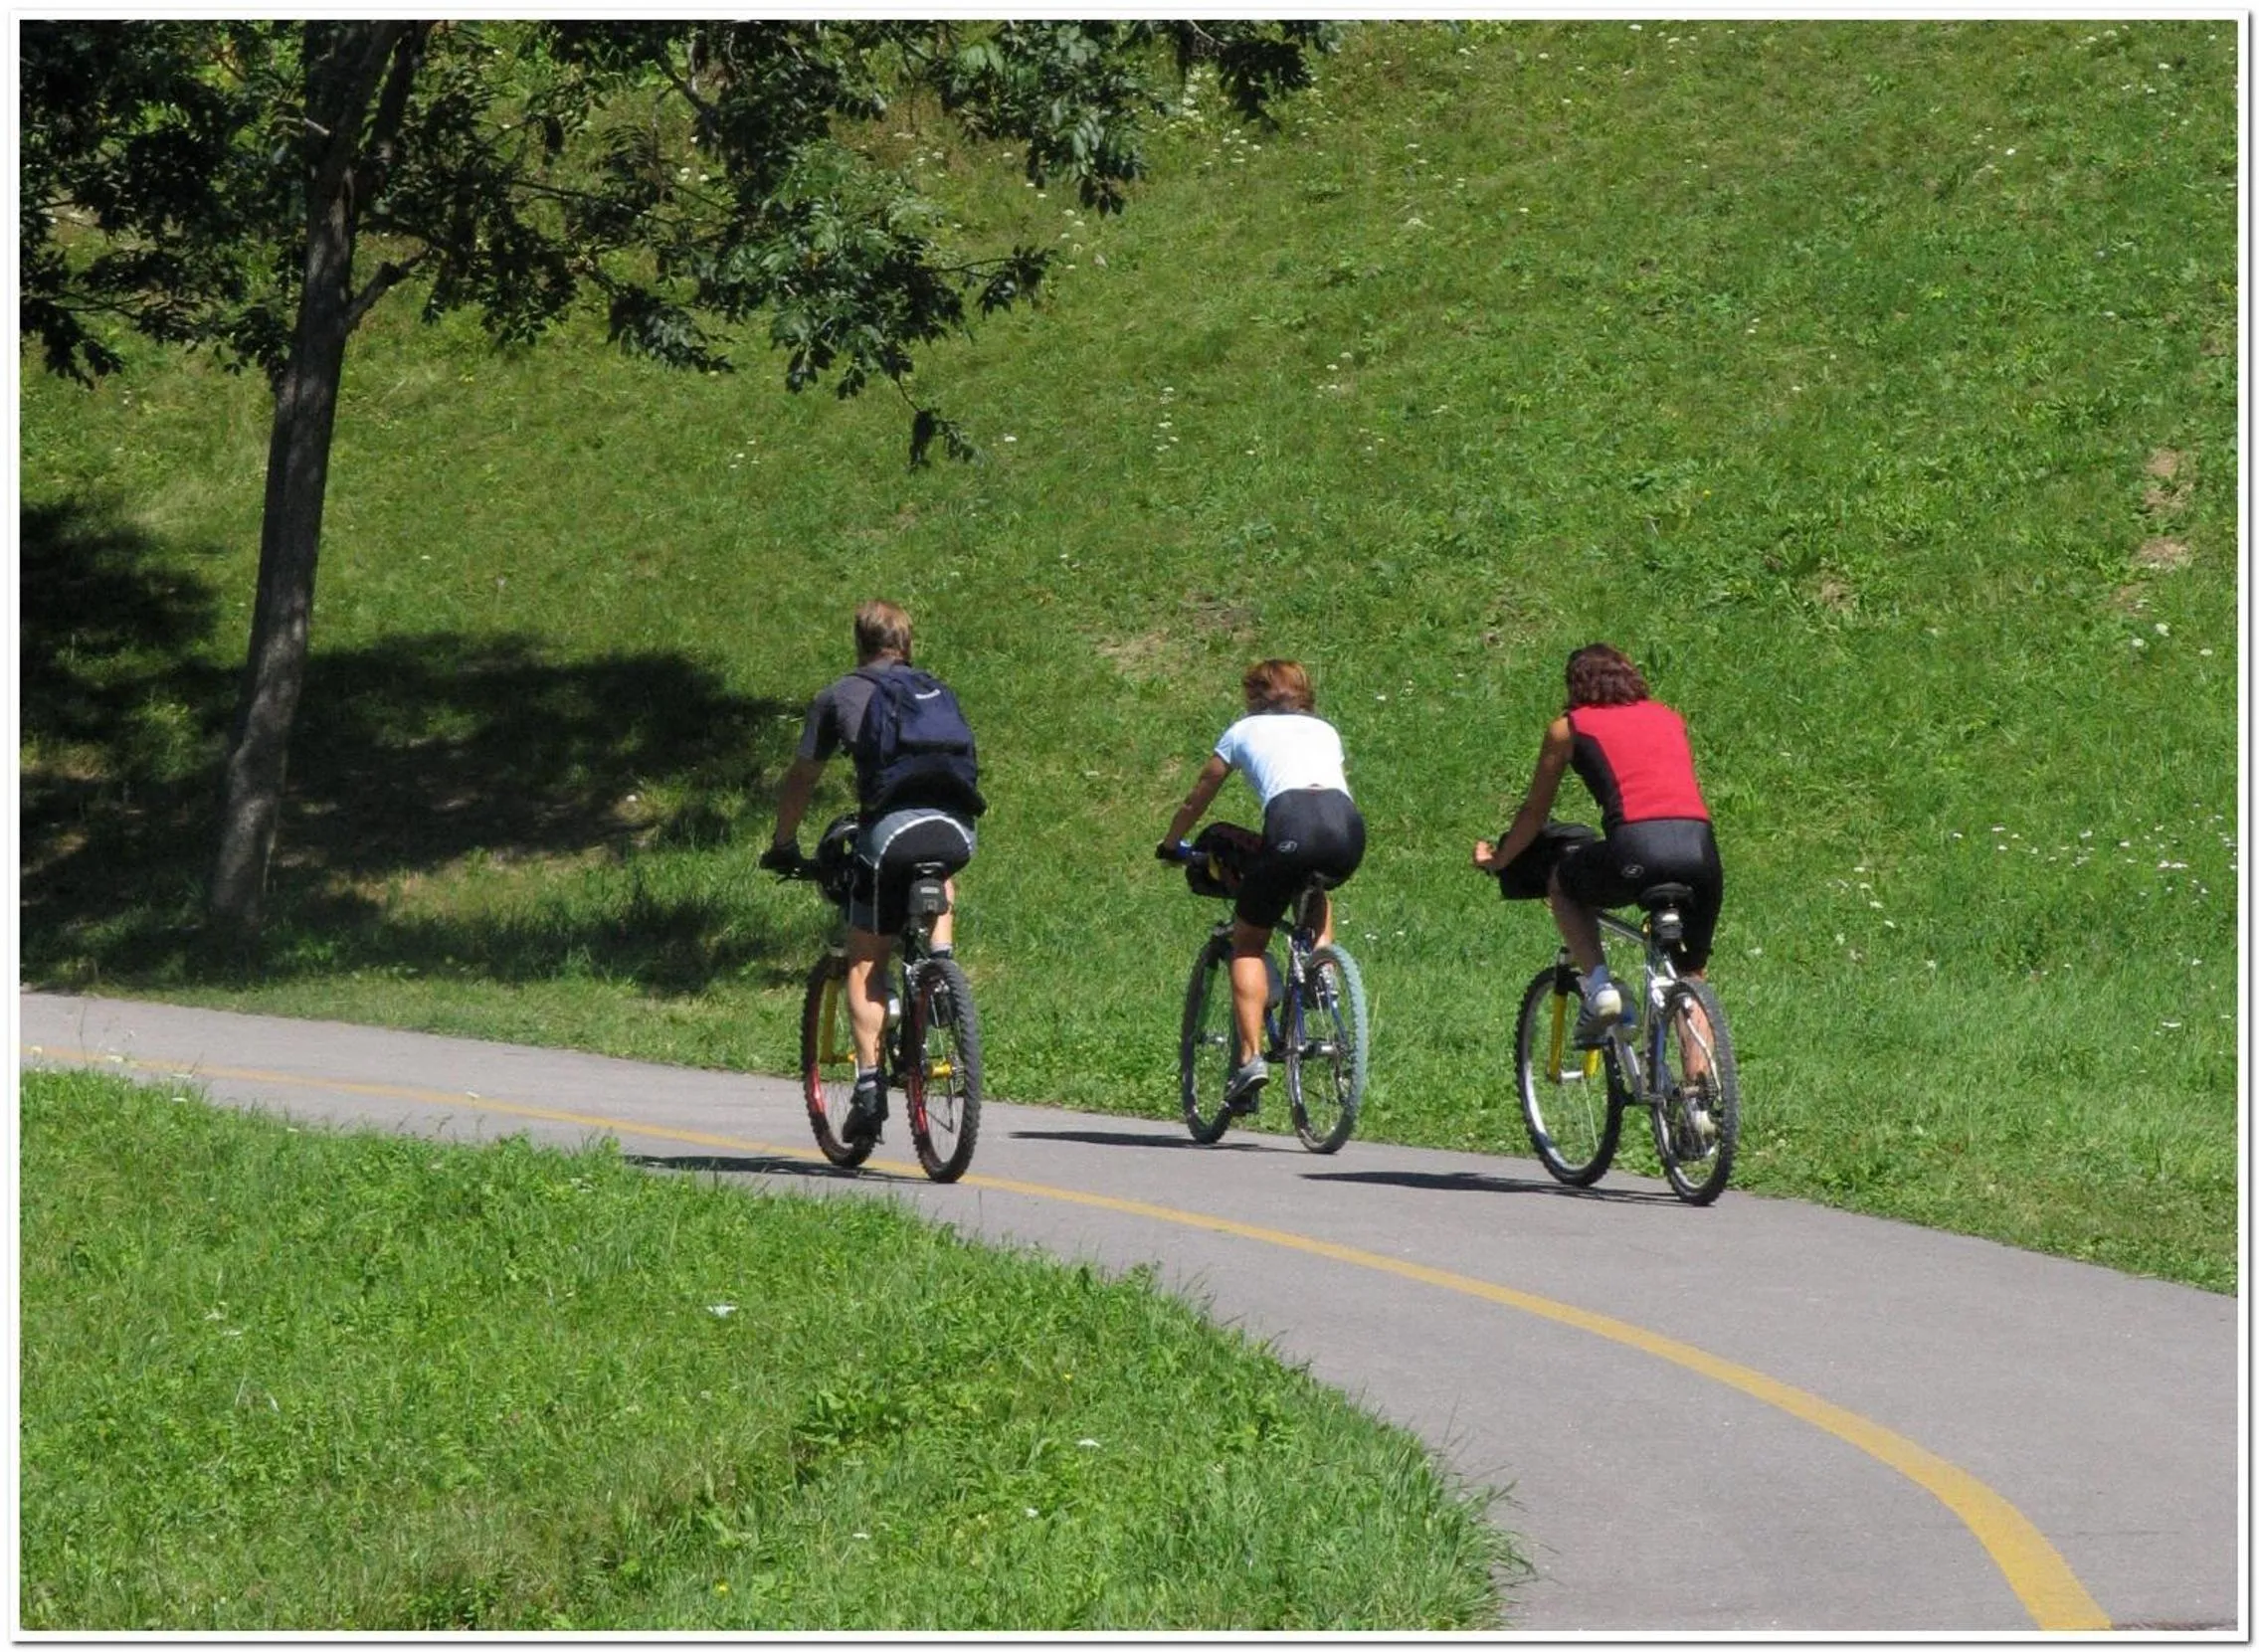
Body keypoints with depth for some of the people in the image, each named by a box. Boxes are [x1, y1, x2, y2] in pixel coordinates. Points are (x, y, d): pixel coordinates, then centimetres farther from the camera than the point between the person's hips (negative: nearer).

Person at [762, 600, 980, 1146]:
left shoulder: (839, 696, 19)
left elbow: (801, 778, 25)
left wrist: (783, 845, 39)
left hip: (891, 829, -3)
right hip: (955, 831, 3)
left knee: (866, 963, 7)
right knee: (939, 884, 40)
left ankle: (869, 1085, -5)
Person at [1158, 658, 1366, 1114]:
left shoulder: (1245, 730, 27)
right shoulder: (1324, 730, 34)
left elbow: (1197, 799, 35)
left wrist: (1171, 845, 52)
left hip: (1292, 822, -3)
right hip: (1348, 825, 3)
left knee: (1247, 942, 11)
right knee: (1317, 891, 39)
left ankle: (1251, 1056, -4)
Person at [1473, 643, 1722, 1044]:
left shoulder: (1568, 727, 18)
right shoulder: (1670, 718, 28)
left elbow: (1535, 812, 26)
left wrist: (1498, 859, 44)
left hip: (1637, 850, -3)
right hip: (1701, 846, 3)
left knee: (1561, 884, 28)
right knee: (1691, 976, 21)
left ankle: (1598, 986, 9)